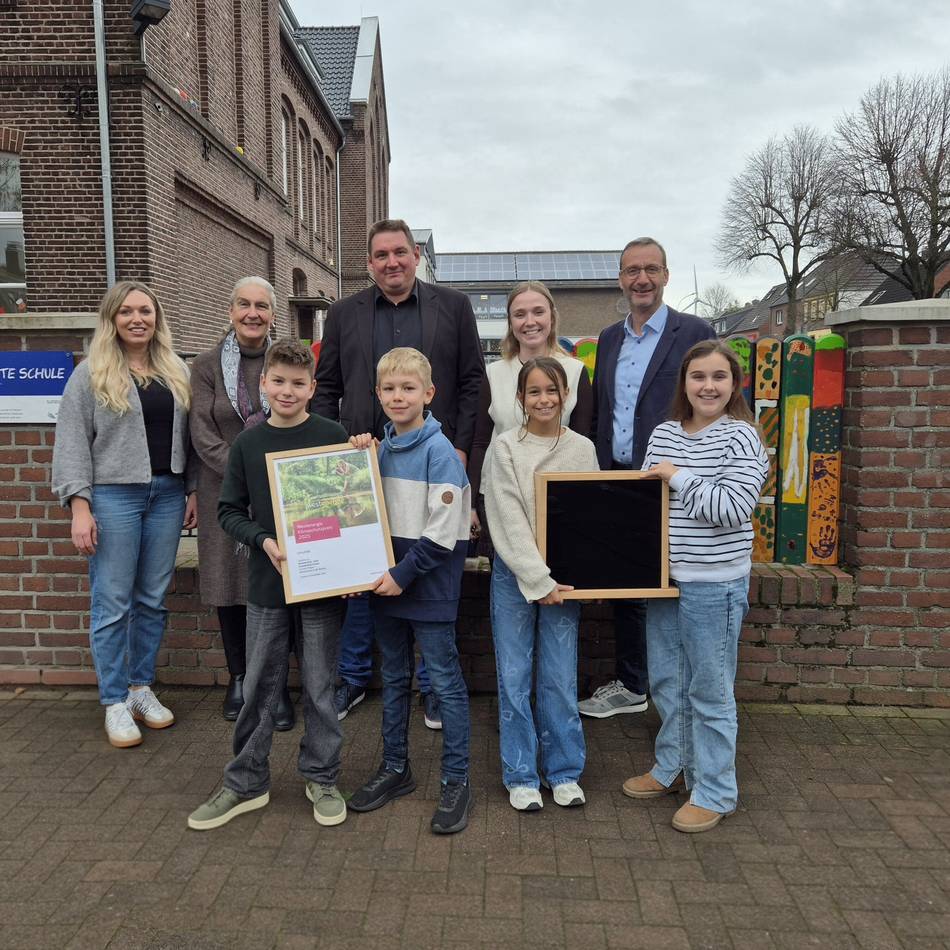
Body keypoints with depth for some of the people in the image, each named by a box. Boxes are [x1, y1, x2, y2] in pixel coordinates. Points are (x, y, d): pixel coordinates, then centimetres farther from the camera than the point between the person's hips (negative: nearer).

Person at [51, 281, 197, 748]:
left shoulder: (177, 372, 11)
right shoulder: (91, 374, -1)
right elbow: (72, 443, -4)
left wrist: (192, 491, 9)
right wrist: (79, 507, -11)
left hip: (167, 495, 4)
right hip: (113, 497, -3)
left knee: (153, 599, 10)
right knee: (112, 603, 1)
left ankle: (142, 688, 24)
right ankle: (115, 703, 13)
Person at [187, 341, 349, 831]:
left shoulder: (333, 436, -4)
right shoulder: (247, 443, 2)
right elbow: (229, 511, 4)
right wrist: (263, 540, -12)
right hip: (266, 582, 2)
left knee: (319, 686, 10)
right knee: (258, 687, 11)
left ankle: (321, 777, 27)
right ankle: (246, 782, 27)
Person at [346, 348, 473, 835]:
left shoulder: (439, 450, -13)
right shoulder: (381, 446, 7)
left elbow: (442, 530, -16)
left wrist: (404, 574, -16)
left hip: (429, 581, -7)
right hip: (387, 578, 7)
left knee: (445, 680, 3)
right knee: (393, 677, 17)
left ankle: (456, 782, 16)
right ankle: (395, 768, 33)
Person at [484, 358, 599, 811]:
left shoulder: (582, 449, 2)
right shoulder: (505, 447, -5)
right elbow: (509, 522, -9)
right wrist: (538, 580, -13)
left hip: (562, 575, 2)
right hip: (513, 573, -1)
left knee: (561, 677, 7)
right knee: (514, 677, 5)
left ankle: (564, 771, 24)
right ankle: (520, 775, 20)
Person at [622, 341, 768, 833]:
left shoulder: (741, 438, -10)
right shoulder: (663, 433, 7)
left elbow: (732, 508, -21)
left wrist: (679, 477, -15)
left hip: (714, 584, -6)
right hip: (664, 578, 6)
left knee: (709, 690, 5)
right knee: (665, 681, 18)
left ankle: (714, 792, 22)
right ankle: (673, 768, 37)